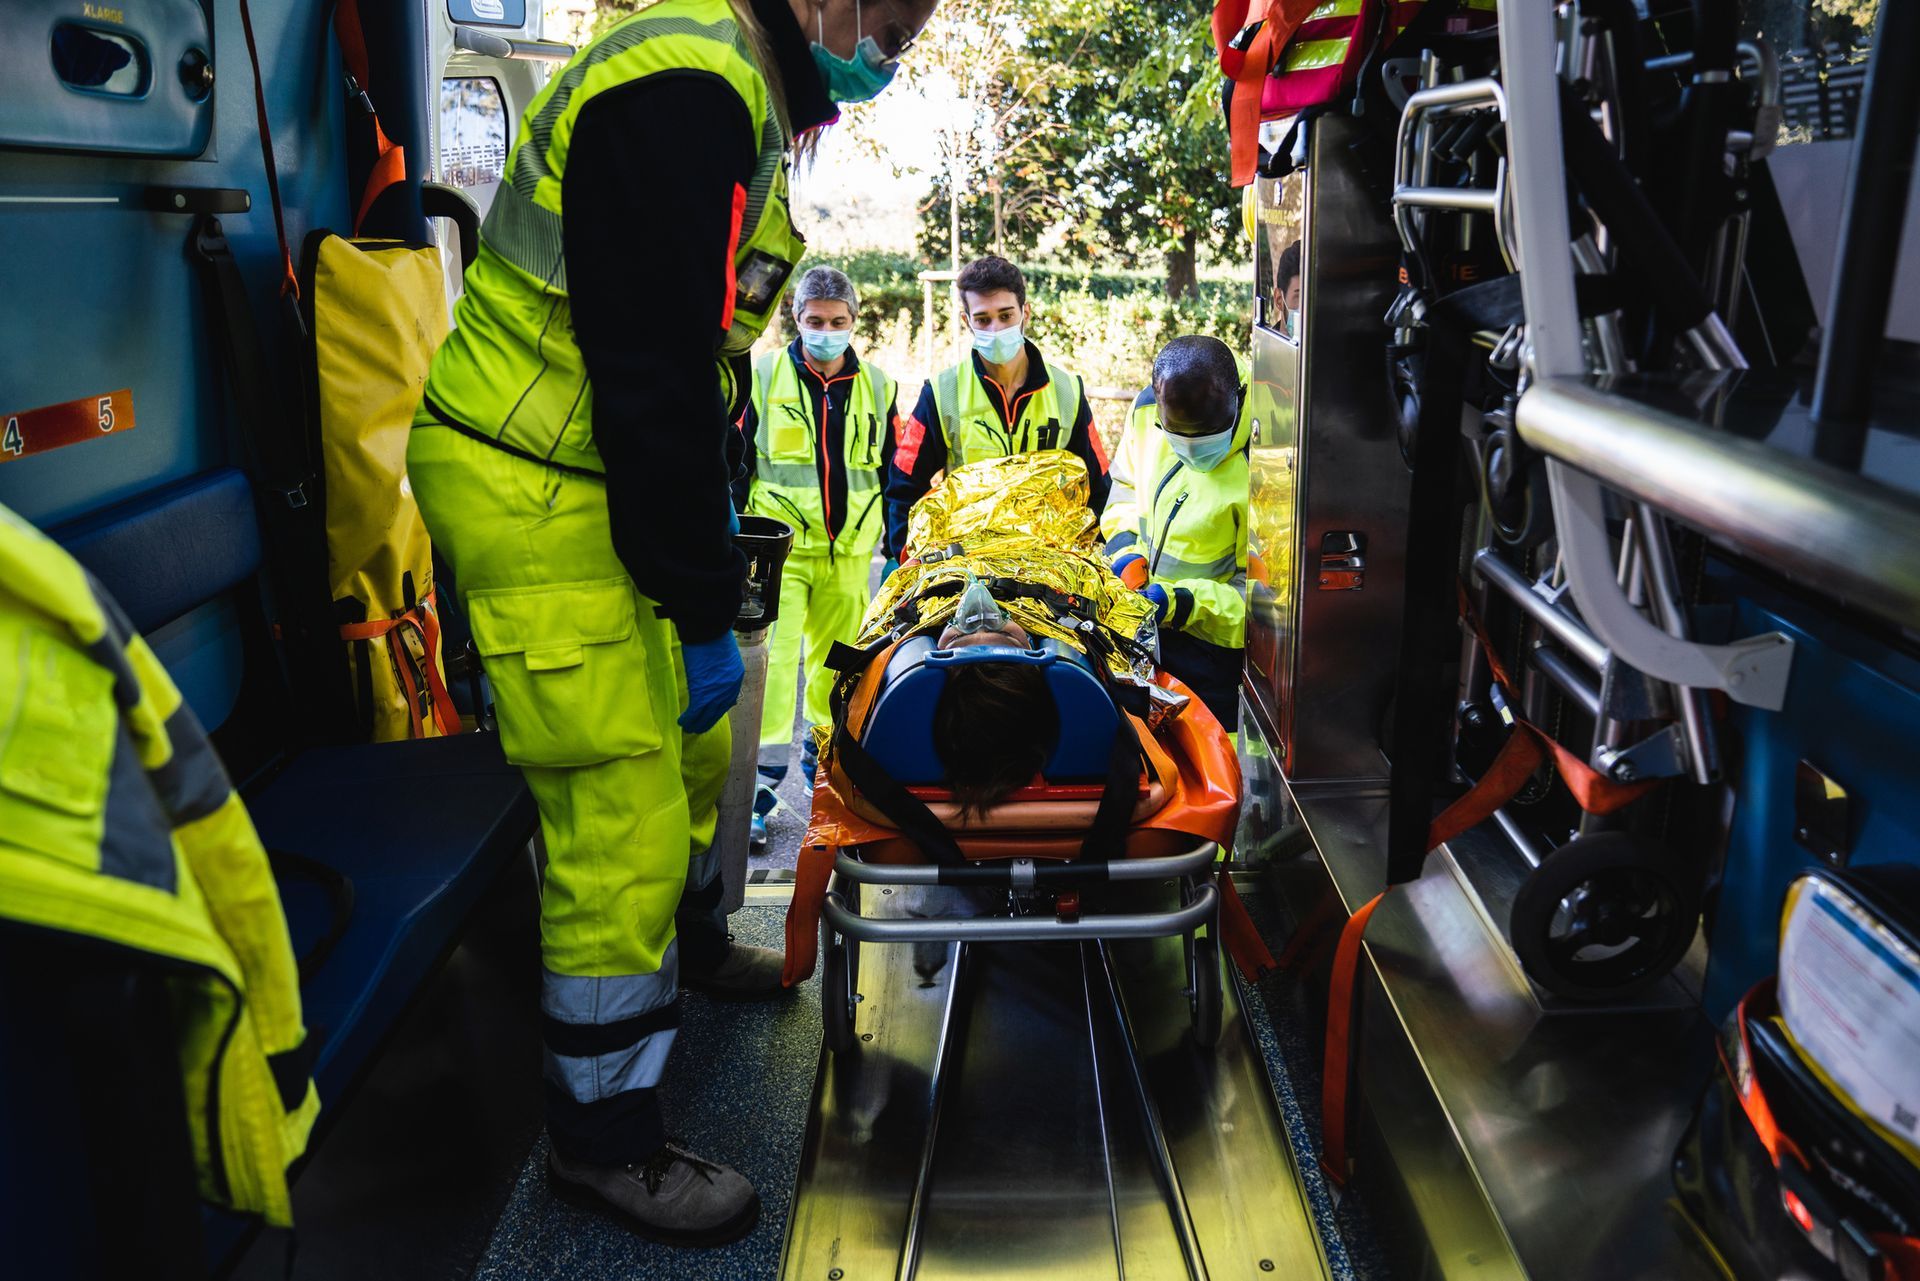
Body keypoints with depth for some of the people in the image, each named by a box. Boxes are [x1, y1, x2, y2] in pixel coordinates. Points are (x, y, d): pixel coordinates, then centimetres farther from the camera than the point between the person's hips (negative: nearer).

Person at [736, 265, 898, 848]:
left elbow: (891, 469, 18)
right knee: (773, 658, -11)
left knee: (836, 661, 11)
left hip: (849, 550, 3)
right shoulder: (762, 376, 2)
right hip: (779, 545, -3)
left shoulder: (876, 385, 10)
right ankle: (762, 783, -10)